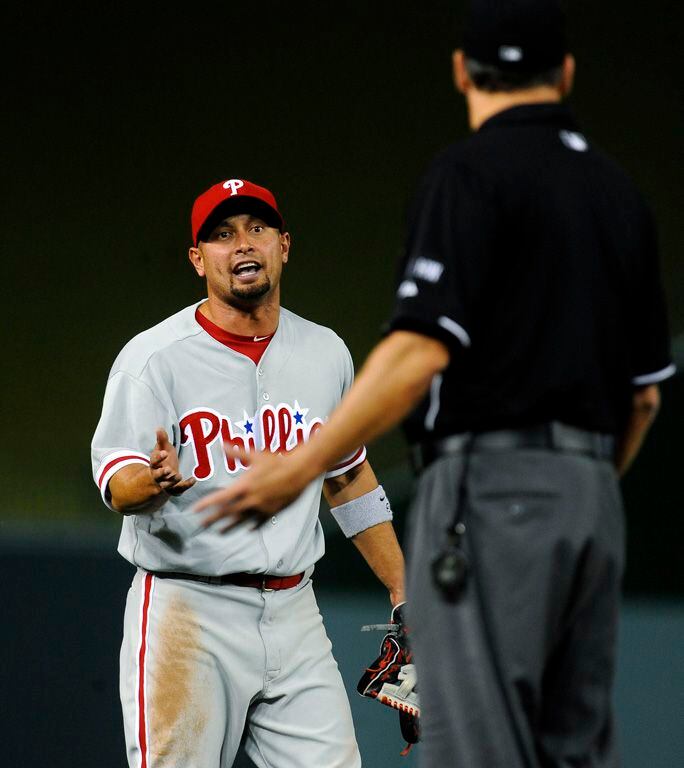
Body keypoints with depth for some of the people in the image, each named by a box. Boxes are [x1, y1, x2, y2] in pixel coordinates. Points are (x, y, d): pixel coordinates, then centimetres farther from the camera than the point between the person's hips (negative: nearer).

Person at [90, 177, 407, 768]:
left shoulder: (327, 353, 11)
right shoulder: (154, 357, -5)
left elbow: (350, 478, 22)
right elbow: (115, 484, -14)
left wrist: (404, 593, 19)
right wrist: (155, 482, -37)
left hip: (293, 611, 4)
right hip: (188, 613, -4)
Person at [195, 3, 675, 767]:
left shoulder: (469, 172, -5)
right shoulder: (618, 190, 16)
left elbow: (421, 349, -16)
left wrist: (303, 465, -15)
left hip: (490, 483, -7)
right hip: (593, 499, 7)